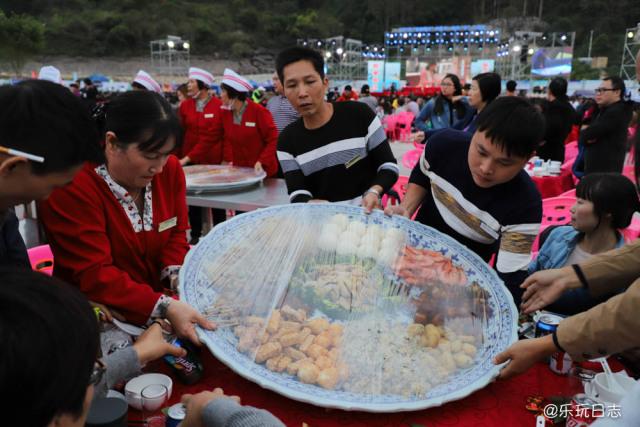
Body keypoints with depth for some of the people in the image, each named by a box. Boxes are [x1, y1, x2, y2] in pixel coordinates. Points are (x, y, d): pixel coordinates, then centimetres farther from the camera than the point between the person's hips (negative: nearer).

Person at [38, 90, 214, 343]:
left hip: (163, 298, 5)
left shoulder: (170, 169, -3)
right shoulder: (70, 186, -20)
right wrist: (165, 308, -36)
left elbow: (175, 235, 5)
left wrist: (177, 275, -17)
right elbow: (94, 275, -23)